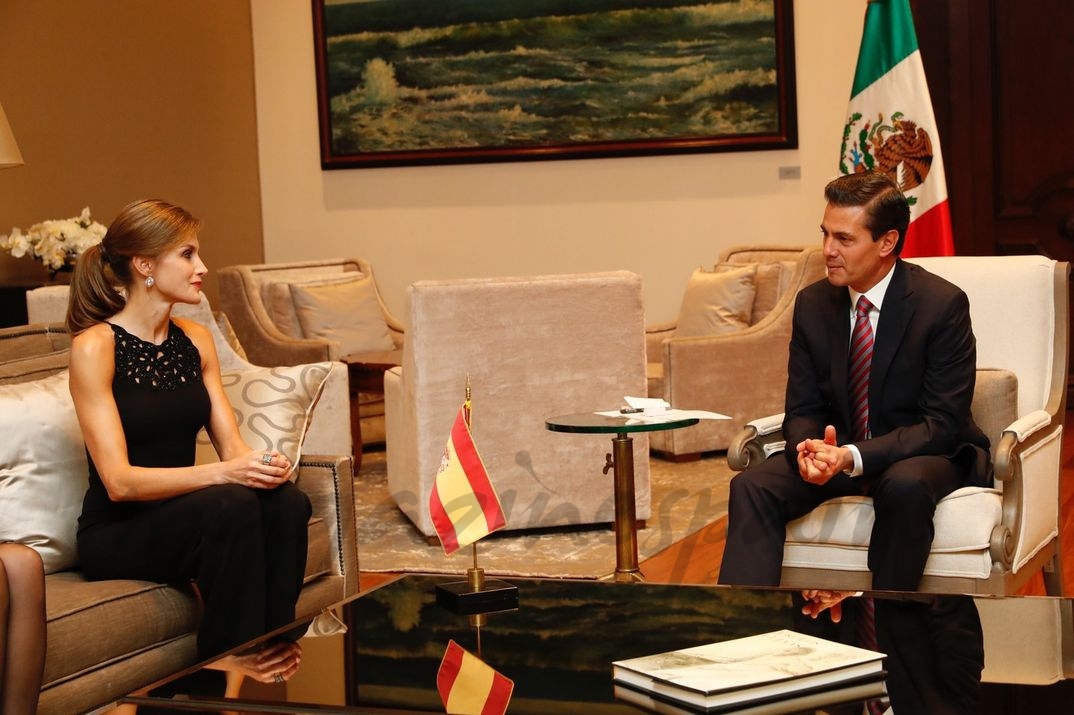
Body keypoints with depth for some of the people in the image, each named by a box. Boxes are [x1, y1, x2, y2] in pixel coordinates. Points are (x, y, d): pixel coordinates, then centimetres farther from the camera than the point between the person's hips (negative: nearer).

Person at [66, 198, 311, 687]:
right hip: (115, 533, -6)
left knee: (286, 501, -23)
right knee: (233, 504, -32)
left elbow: (230, 444, 4)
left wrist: (262, 464, -20)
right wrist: (221, 473, -31)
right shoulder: (94, 346, -13)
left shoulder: (195, 340, 9)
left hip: (180, 513, 6)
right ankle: (225, 665, -21)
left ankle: (273, 653, -16)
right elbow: (119, 481, -20)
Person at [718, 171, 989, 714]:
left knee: (904, 485, -40)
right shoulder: (813, 304, -1)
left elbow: (943, 423, -20)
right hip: (838, 452, 5)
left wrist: (853, 457, -33)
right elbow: (802, 409, 3)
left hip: (925, 455, -4)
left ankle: (885, 623, -26)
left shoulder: (942, 304, -17)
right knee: (753, 487, -22)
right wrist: (810, 449, -24)